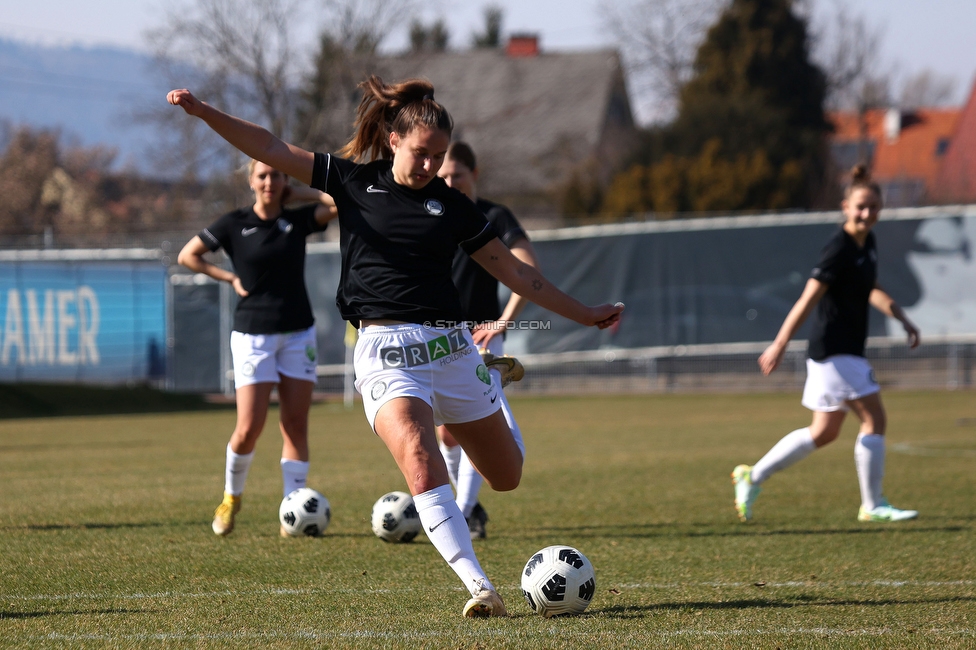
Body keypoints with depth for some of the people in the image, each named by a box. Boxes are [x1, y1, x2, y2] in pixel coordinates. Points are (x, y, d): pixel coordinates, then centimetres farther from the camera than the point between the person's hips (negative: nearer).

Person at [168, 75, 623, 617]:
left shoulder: (451, 206, 9)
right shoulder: (353, 181, 6)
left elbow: (514, 271, 15)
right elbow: (271, 150, 2)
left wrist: (583, 314, 14)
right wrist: (203, 112, -9)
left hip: (449, 347, 3)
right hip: (384, 350, -3)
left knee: (507, 476, 11)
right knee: (419, 459, -29)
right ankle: (480, 588, -33)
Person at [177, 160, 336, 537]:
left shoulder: (298, 220, 3)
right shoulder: (234, 224, -1)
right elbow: (187, 256, 5)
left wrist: (297, 193, -2)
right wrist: (231, 278, -2)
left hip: (298, 333, 2)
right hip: (253, 334, -2)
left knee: (295, 425, -1)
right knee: (250, 427, -8)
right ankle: (231, 497, 17)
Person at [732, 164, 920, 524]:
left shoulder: (867, 244, 10)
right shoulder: (839, 250, -18)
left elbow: (872, 291, 26)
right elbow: (808, 300, -21)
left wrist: (902, 318, 15)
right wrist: (779, 346, -22)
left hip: (848, 352, 10)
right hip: (835, 350, -10)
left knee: (824, 433, 15)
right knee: (874, 420, -8)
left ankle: (753, 476, 23)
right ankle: (873, 505, 0)